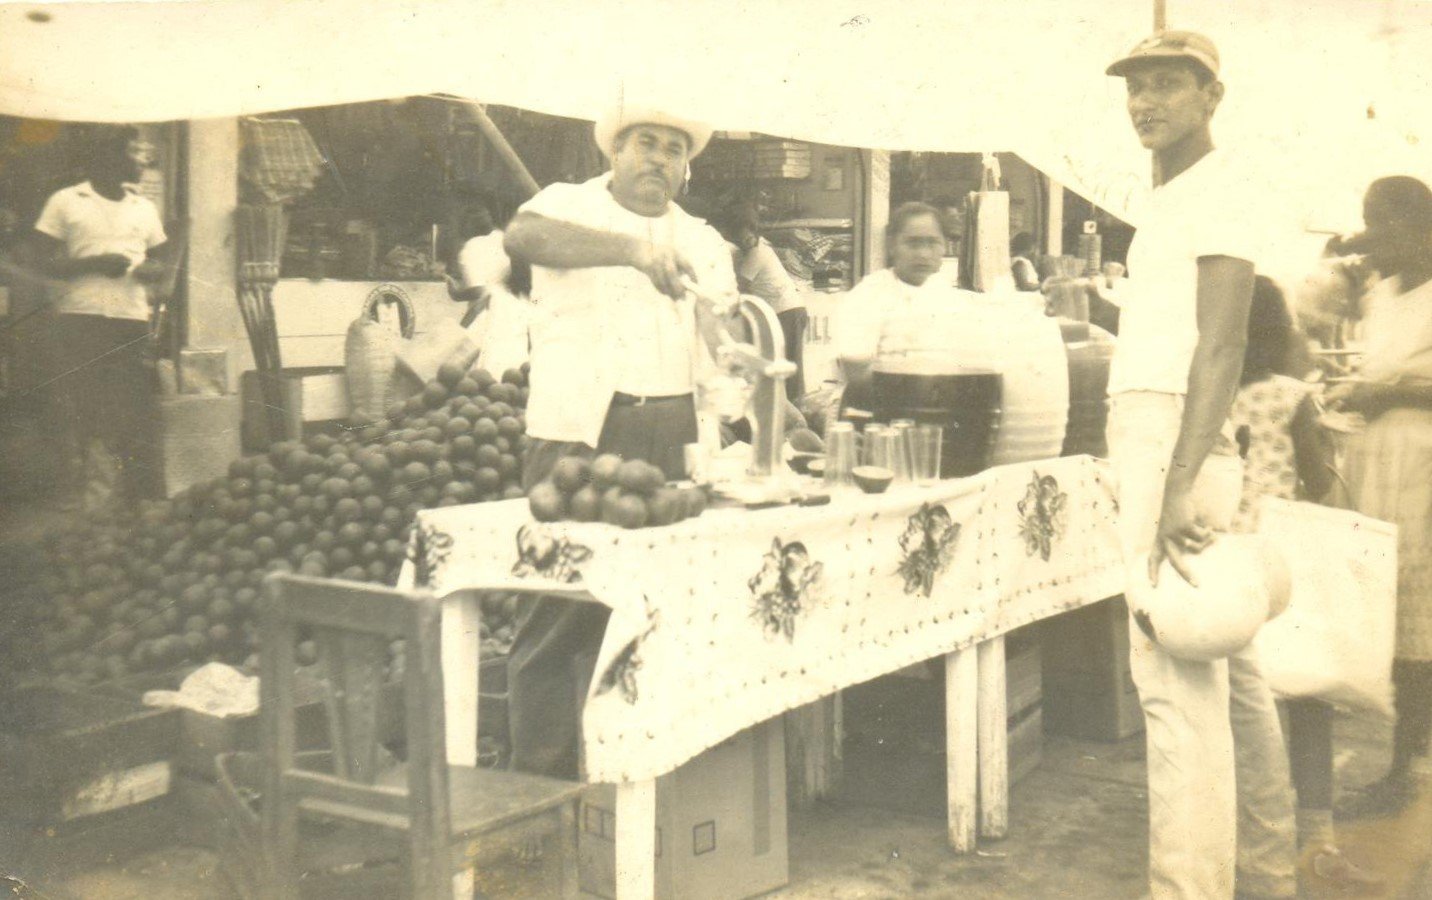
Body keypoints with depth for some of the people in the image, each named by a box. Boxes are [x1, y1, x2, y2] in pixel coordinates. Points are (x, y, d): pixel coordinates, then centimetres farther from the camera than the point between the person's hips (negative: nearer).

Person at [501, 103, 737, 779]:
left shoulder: (702, 242, 18)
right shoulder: (568, 205, 4)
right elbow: (522, 236, -20)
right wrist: (633, 249, -33)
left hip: (671, 441, 4)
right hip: (578, 434, -4)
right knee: (562, 607, -4)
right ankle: (539, 778, 6)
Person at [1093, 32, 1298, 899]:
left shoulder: (1216, 191, -8)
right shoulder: (1170, 198, 21)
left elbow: (1221, 344, -18)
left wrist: (1180, 482, -27)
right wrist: (1158, 472, 19)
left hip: (1176, 440, -10)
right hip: (1152, 438, 10)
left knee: (1178, 675, -12)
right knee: (1230, 671, 15)